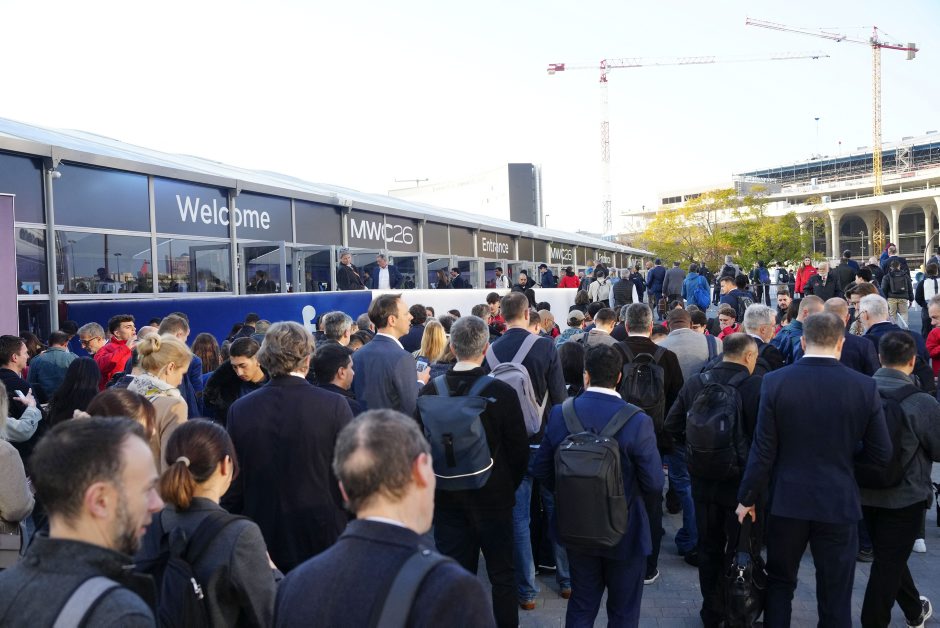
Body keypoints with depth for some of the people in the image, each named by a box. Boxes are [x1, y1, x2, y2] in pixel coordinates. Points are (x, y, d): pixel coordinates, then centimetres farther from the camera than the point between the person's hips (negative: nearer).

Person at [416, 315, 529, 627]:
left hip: (446, 497, 3)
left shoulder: (431, 390, -10)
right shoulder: (502, 393, -18)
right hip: (493, 496, -2)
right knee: (502, 576, 13)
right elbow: (519, 450, -9)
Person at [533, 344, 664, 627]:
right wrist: (627, 486, 4)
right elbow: (654, 485, -18)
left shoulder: (560, 414, -12)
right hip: (624, 532, -3)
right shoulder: (638, 422, -22)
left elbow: (541, 470, -4)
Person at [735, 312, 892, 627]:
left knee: (779, 582, 19)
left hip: (787, 500, 0)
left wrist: (747, 497, 2)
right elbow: (882, 454, -4)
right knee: (835, 596, 11)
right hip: (839, 503, 0)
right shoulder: (865, 386, -9)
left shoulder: (775, 381, -11)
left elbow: (763, 450, -9)